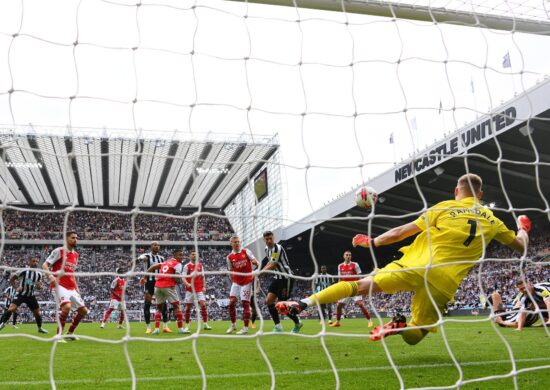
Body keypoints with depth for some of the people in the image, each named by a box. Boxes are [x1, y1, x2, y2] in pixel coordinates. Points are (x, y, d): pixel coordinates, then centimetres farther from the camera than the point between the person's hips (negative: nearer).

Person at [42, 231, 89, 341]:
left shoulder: (76, 255, 17)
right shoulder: (59, 251, -4)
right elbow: (45, 265, -7)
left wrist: (76, 287, 20)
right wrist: (50, 276, -26)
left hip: (71, 288, 8)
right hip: (60, 285, -8)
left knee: (83, 310, 6)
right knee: (66, 307, -30)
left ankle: (70, 333, 21)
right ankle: (59, 335, -18)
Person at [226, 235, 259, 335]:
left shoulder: (246, 251, -3)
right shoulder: (230, 257, 3)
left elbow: (255, 261, -2)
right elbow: (230, 271, 10)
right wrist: (233, 281, 0)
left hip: (247, 281, -3)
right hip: (236, 282, 3)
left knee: (245, 303, -3)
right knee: (231, 302, -2)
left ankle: (246, 328, 2)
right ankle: (233, 325, 16)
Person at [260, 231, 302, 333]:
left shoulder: (277, 248, -20)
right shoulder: (267, 249, 8)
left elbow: (272, 266, -23)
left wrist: (259, 273, -22)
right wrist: (260, 271, 9)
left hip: (286, 277, -9)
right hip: (277, 277, 9)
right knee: (268, 300, -3)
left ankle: (297, 323, 17)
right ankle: (278, 326, 1)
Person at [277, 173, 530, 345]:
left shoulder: (444, 207, 8)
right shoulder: (492, 221, 15)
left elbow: (402, 232, 7)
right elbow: (520, 246, 29)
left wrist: (373, 242, 18)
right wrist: (523, 228, 49)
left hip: (418, 266, -2)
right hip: (444, 283, 2)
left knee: (362, 285, 1)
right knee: (413, 336, 18)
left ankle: (305, 303, -15)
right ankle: (401, 326, -19)